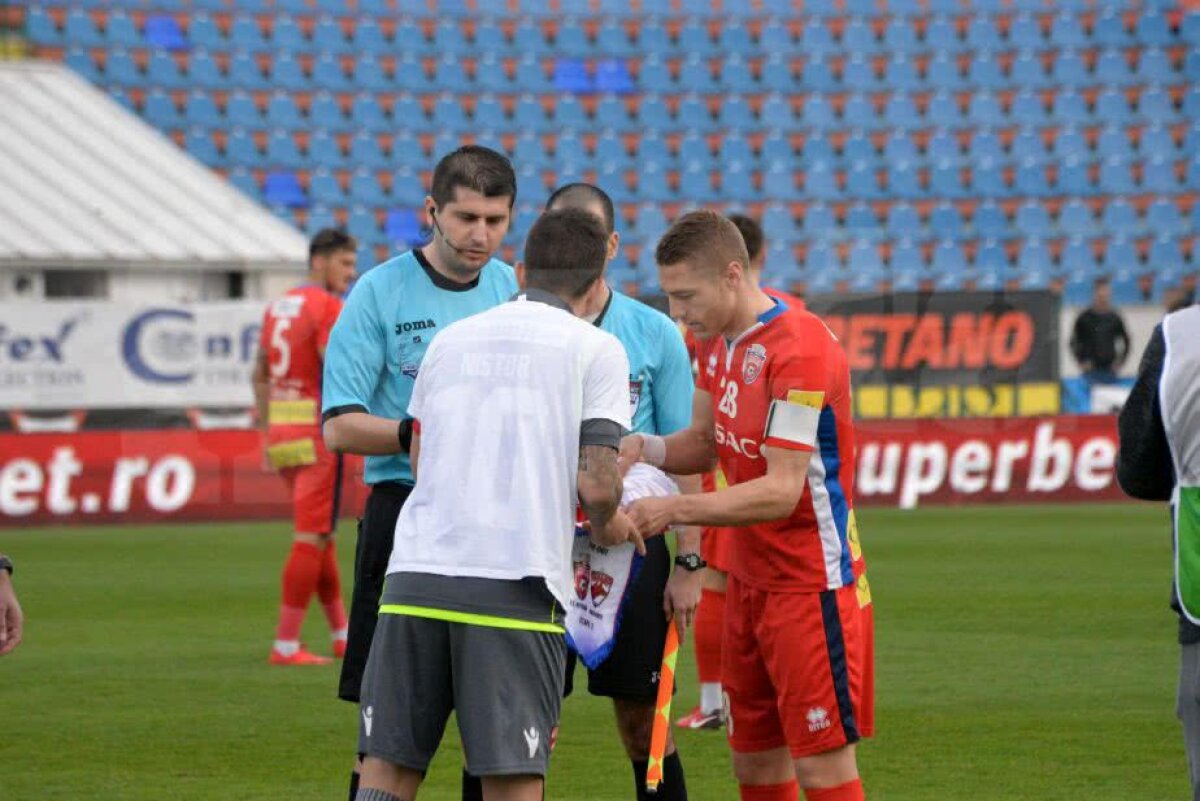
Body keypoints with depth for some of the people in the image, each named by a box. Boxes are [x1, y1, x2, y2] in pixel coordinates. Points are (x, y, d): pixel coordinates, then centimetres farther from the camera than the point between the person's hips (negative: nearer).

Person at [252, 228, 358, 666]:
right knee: (311, 539, -5)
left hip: (282, 431, 9)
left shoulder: (279, 305, 15)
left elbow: (260, 374, 19)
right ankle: (286, 644, -7)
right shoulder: (328, 307, -12)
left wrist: (267, 433, 23)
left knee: (321, 535, 16)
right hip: (319, 429, -9)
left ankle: (342, 635, 23)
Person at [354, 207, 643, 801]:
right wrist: (606, 527, 18)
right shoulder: (596, 349, 4)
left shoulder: (450, 339, 18)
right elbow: (597, 485, -4)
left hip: (415, 571, 4)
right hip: (514, 582, -4)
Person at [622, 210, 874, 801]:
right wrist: (643, 449, -5)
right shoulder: (721, 340, 7)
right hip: (750, 580, 9)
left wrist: (674, 511, -27)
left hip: (812, 586, -9)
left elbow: (781, 491, -25)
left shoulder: (799, 350, -22)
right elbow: (706, 441, 15)